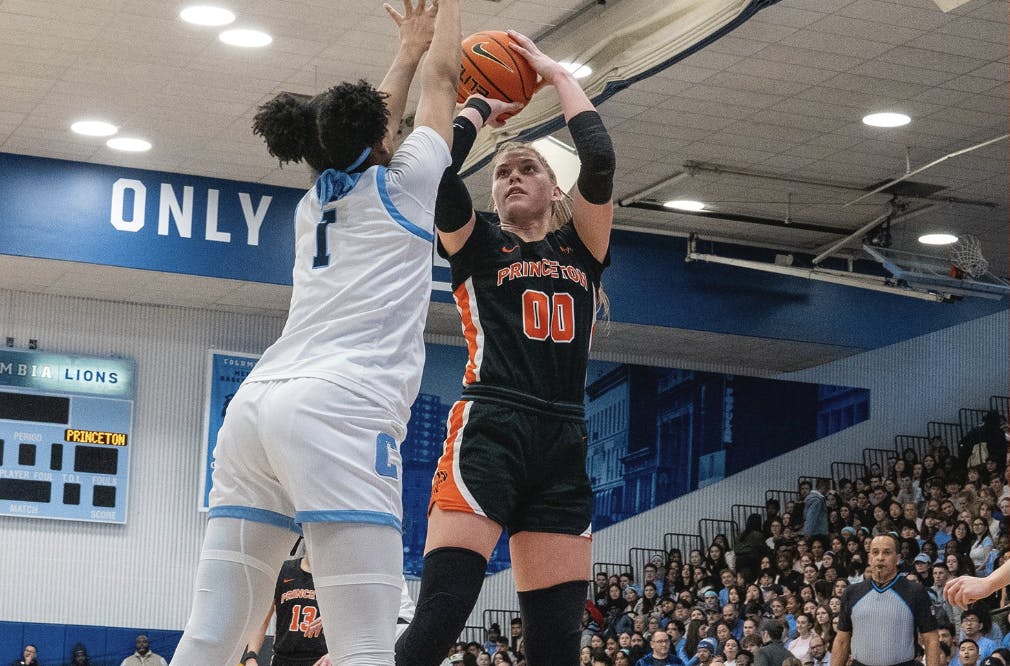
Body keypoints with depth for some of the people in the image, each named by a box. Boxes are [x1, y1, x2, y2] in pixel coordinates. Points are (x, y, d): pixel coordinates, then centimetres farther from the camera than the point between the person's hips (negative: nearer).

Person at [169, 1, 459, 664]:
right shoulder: (402, 184, 11)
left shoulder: (314, 204, 26)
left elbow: (363, 132, 45)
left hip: (255, 406, 7)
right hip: (341, 410, -7)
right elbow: (443, 79, 25)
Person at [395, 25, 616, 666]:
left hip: (563, 445, 4)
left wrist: (557, 73, 15)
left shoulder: (581, 248, 19)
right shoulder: (477, 243, 13)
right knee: (440, 614, -19)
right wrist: (482, 106, 13)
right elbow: (440, 167, -5)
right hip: (488, 432, -3)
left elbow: (600, 161, 4)